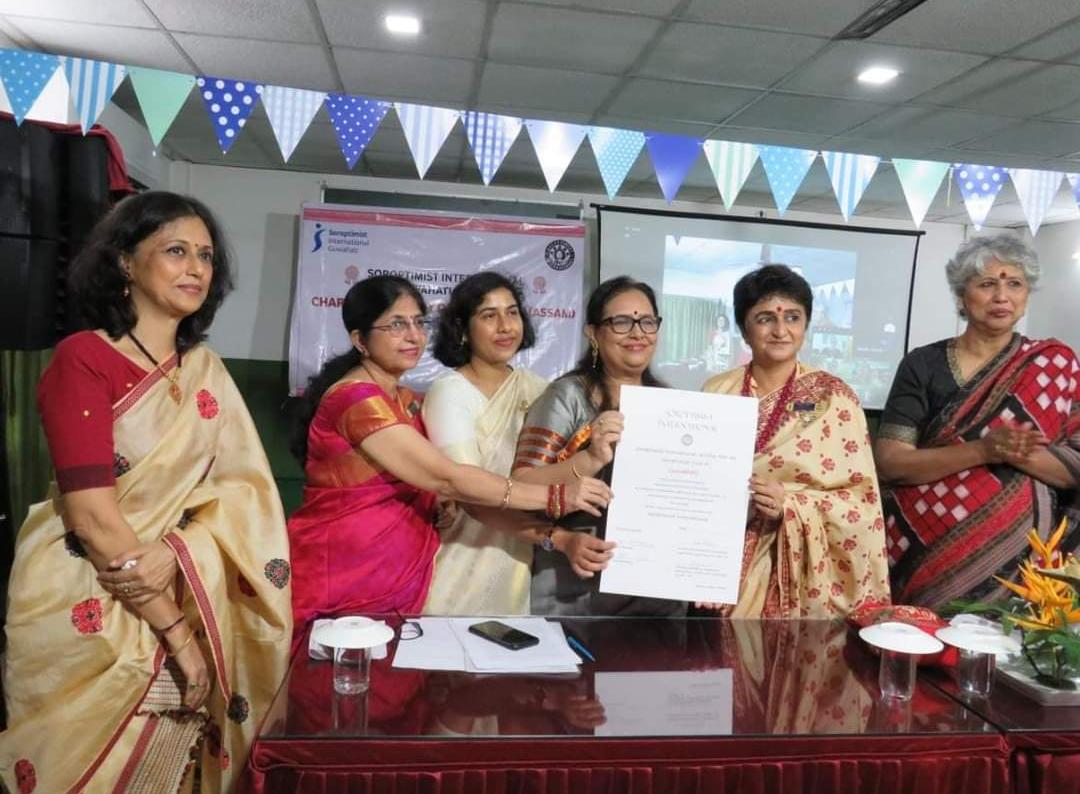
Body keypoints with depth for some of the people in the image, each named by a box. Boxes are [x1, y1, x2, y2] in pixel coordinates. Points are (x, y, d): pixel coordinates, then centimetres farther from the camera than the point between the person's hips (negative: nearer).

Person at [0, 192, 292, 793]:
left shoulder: (207, 369, 6)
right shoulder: (82, 359, -12)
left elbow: (245, 483, -2)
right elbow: (92, 513, -19)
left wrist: (177, 553, -20)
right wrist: (175, 629, -18)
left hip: (191, 600, 5)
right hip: (87, 610, -5)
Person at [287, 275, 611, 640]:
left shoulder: (409, 402, 11)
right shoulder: (355, 398, -18)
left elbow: (433, 492, 4)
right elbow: (447, 480, -23)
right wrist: (556, 496, -21)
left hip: (397, 574, 8)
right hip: (343, 578, -8)